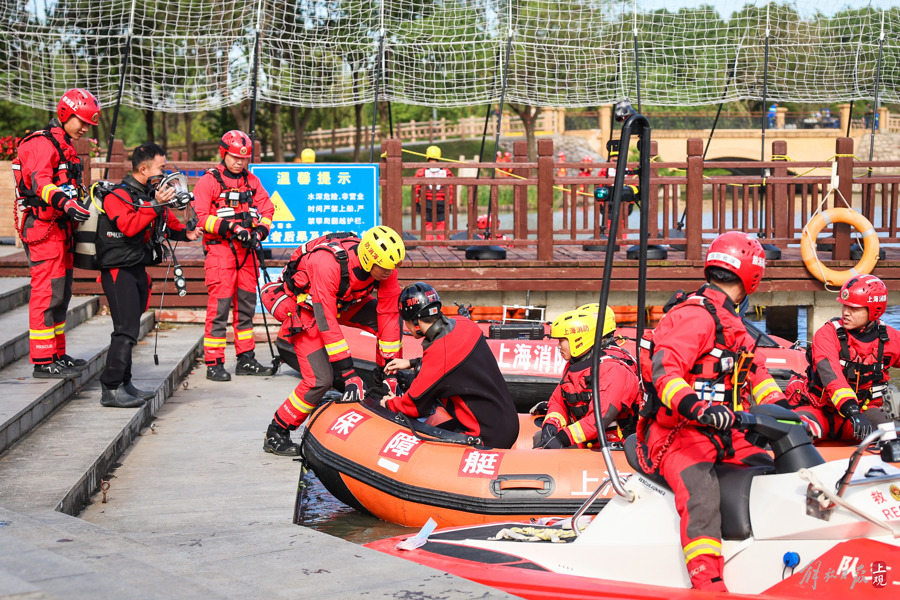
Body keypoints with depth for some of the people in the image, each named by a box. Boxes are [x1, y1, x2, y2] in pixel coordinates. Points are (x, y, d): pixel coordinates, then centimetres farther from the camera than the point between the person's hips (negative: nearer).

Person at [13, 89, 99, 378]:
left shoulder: (63, 146, 20)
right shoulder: (41, 144, -13)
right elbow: (40, 182, -28)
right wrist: (65, 203, -43)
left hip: (60, 228, 10)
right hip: (44, 228, -10)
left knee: (60, 295, 15)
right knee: (47, 294, -10)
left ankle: (57, 355, 23)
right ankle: (43, 362, -9)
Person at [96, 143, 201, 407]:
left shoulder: (152, 193, 14)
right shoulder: (118, 195, -12)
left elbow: (167, 223, 28)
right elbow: (129, 226, -28)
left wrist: (185, 233, 13)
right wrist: (155, 205, -28)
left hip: (138, 269, 9)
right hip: (119, 269, -9)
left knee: (129, 328, 13)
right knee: (127, 328, -15)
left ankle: (124, 384, 20)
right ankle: (110, 388, -13)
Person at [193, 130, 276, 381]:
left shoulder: (252, 181, 14)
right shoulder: (209, 181, -4)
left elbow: (266, 209, 12)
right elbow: (200, 216, -11)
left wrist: (259, 230, -7)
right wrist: (230, 227, -20)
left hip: (246, 249, 6)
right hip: (219, 248, -6)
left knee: (246, 304, 11)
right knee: (219, 305, -9)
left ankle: (246, 359, 20)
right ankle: (214, 363, -5)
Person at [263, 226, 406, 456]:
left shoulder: (385, 266, -22)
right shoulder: (327, 264, -39)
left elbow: (388, 315, -17)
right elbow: (326, 322, -36)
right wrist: (348, 374, -35)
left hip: (344, 300, 6)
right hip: (305, 305, -6)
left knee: (393, 320, -13)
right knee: (321, 379, -18)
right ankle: (275, 434, -2)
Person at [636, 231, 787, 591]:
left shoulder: (729, 322, 22)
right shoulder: (695, 315, -12)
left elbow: (753, 370, 25)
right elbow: (664, 370, -24)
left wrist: (778, 406, 9)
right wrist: (696, 407, -39)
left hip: (724, 434, 10)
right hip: (677, 431, -10)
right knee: (701, 493, -31)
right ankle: (707, 583, -42)